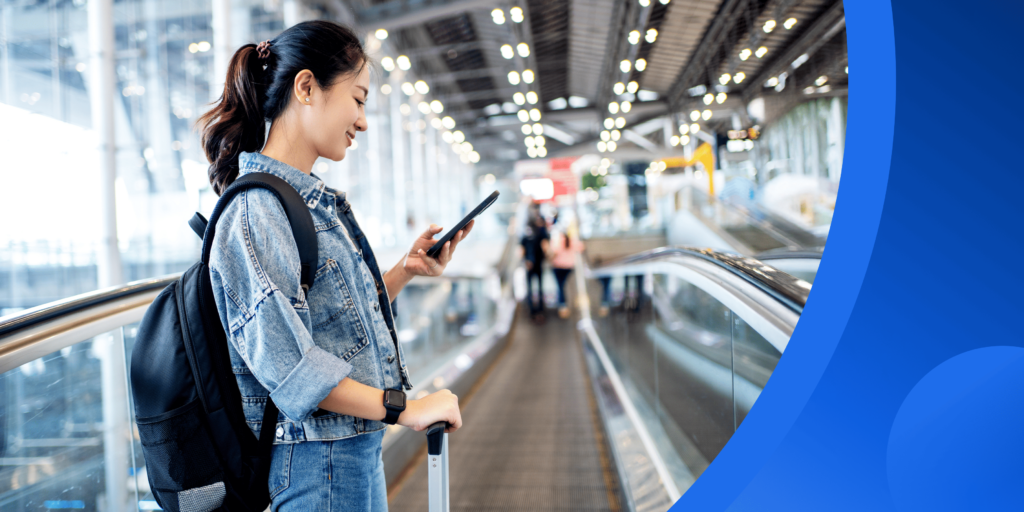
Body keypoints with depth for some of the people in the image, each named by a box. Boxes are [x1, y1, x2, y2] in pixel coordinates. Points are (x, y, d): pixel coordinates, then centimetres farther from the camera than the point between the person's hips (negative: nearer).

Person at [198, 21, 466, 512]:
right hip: (320, 463, -9)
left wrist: (405, 270, 5)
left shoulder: (316, 200, 12)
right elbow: (284, 360, -25)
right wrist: (403, 408, -23)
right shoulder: (257, 209, -18)